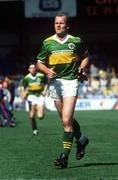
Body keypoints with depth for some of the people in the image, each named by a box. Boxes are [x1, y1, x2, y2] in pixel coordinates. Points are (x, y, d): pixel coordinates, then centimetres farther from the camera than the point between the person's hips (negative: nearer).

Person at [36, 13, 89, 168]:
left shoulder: (76, 41, 1)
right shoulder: (47, 43, 5)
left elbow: (85, 56, 17)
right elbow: (39, 62, 10)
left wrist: (82, 69, -2)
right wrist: (47, 71, -10)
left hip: (71, 81, -4)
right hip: (54, 82, 4)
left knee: (66, 121, -14)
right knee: (67, 119, 14)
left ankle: (65, 156, -12)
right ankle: (81, 139, 42)